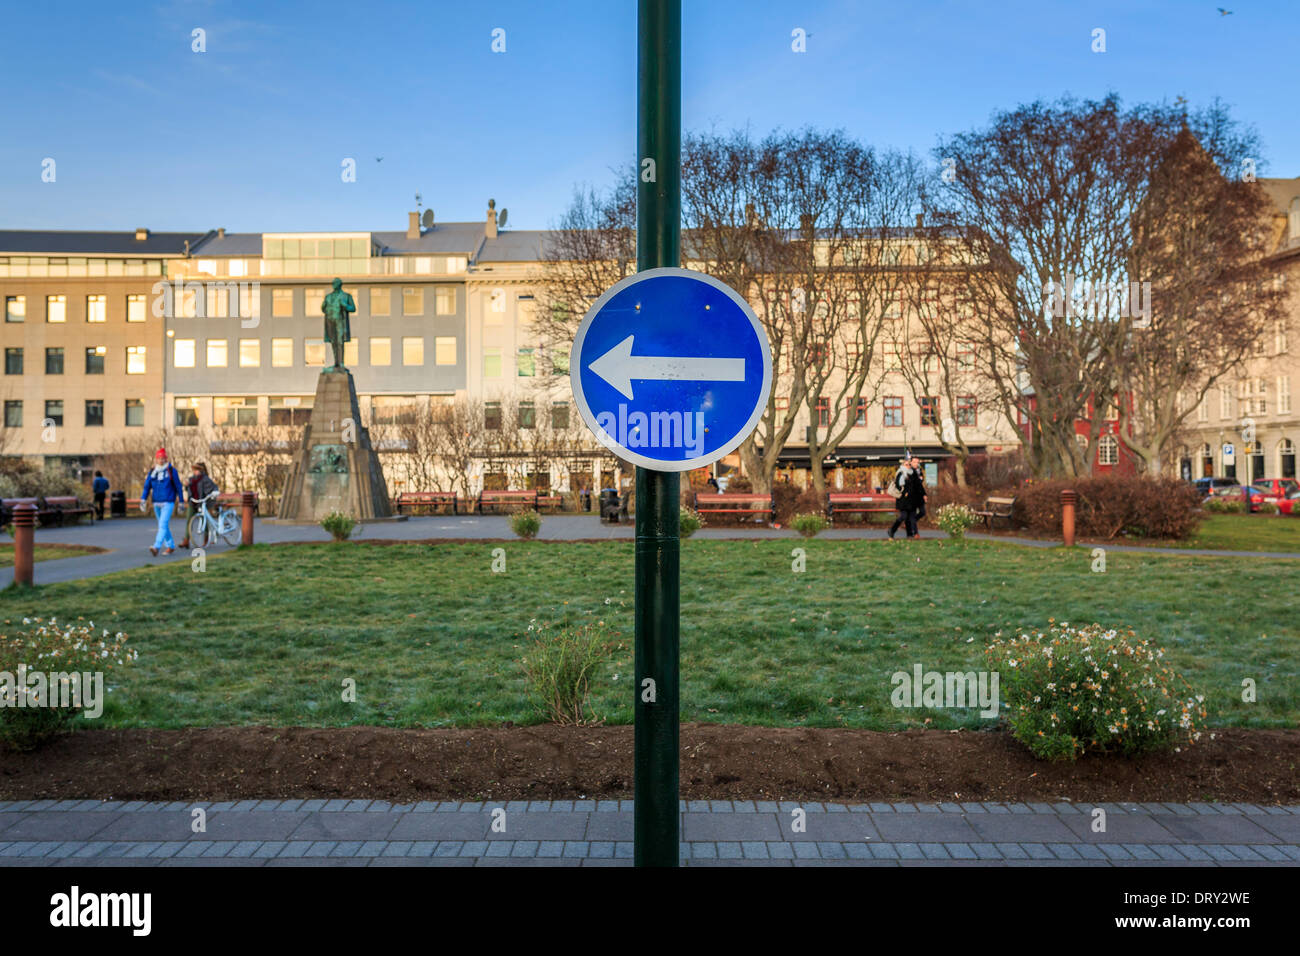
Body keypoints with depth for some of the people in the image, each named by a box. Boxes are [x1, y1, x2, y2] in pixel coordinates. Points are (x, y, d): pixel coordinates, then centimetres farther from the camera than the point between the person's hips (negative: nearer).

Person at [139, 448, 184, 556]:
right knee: (163, 525, 13)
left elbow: (178, 486, -1)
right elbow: (147, 486, 7)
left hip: (168, 503, -6)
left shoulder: (171, 470, -4)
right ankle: (170, 546, 26)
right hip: (156, 503, 6)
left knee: (163, 524, -16)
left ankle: (156, 547, -25)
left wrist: (181, 502, 0)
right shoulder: (152, 471, 8)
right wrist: (143, 500, -4)